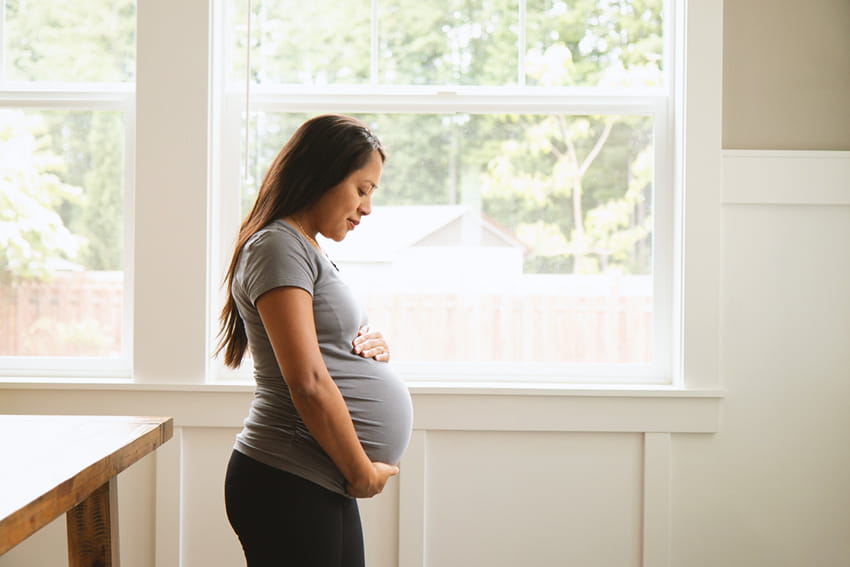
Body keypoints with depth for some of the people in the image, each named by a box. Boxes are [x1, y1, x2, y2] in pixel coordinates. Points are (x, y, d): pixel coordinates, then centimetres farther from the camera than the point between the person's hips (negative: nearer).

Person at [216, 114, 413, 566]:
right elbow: (308, 384, -19)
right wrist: (363, 473, -11)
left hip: (326, 488, 9)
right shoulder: (277, 247, -11)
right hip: (287, 485, -9)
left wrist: (371, 350, 5)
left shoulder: (307, 250, 20)